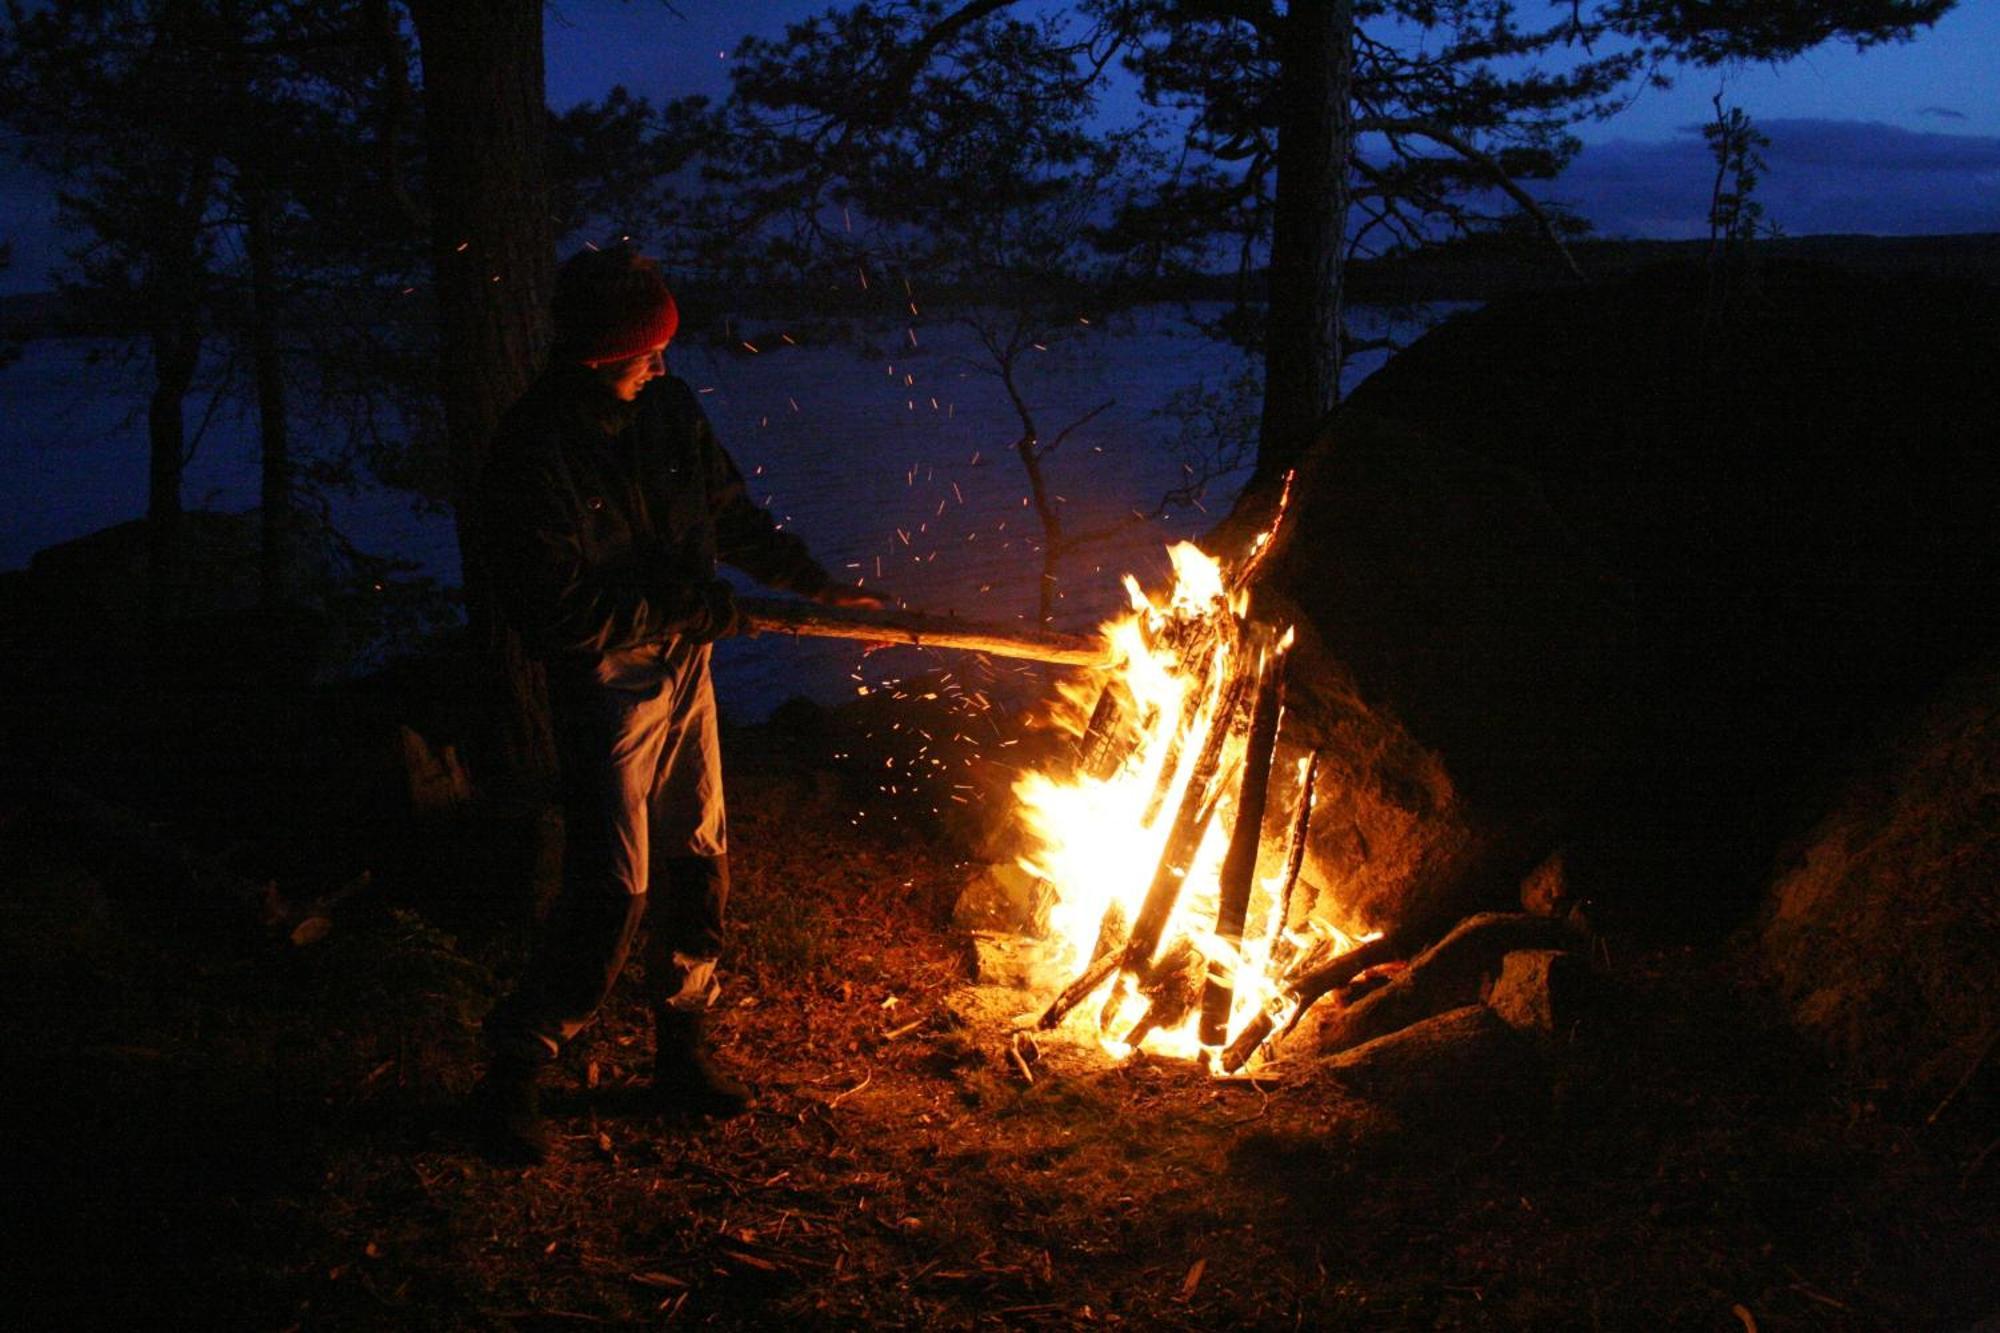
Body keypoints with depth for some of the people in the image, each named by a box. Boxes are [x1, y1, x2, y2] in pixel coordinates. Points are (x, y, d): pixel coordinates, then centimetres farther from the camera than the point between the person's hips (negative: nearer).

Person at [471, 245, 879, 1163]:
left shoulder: (669, 409, 1)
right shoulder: (533, 452, -19)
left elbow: (733, 519, 15)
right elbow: (556, 613, -23)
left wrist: (820, 588, 11)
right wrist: (685, 610, -20)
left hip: (683, 672, 7)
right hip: (606, 686, -7)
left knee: (699, 867, 12)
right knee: (613, 890, -8)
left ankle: (680, 1053, 29)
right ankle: (514, 1071, 9)